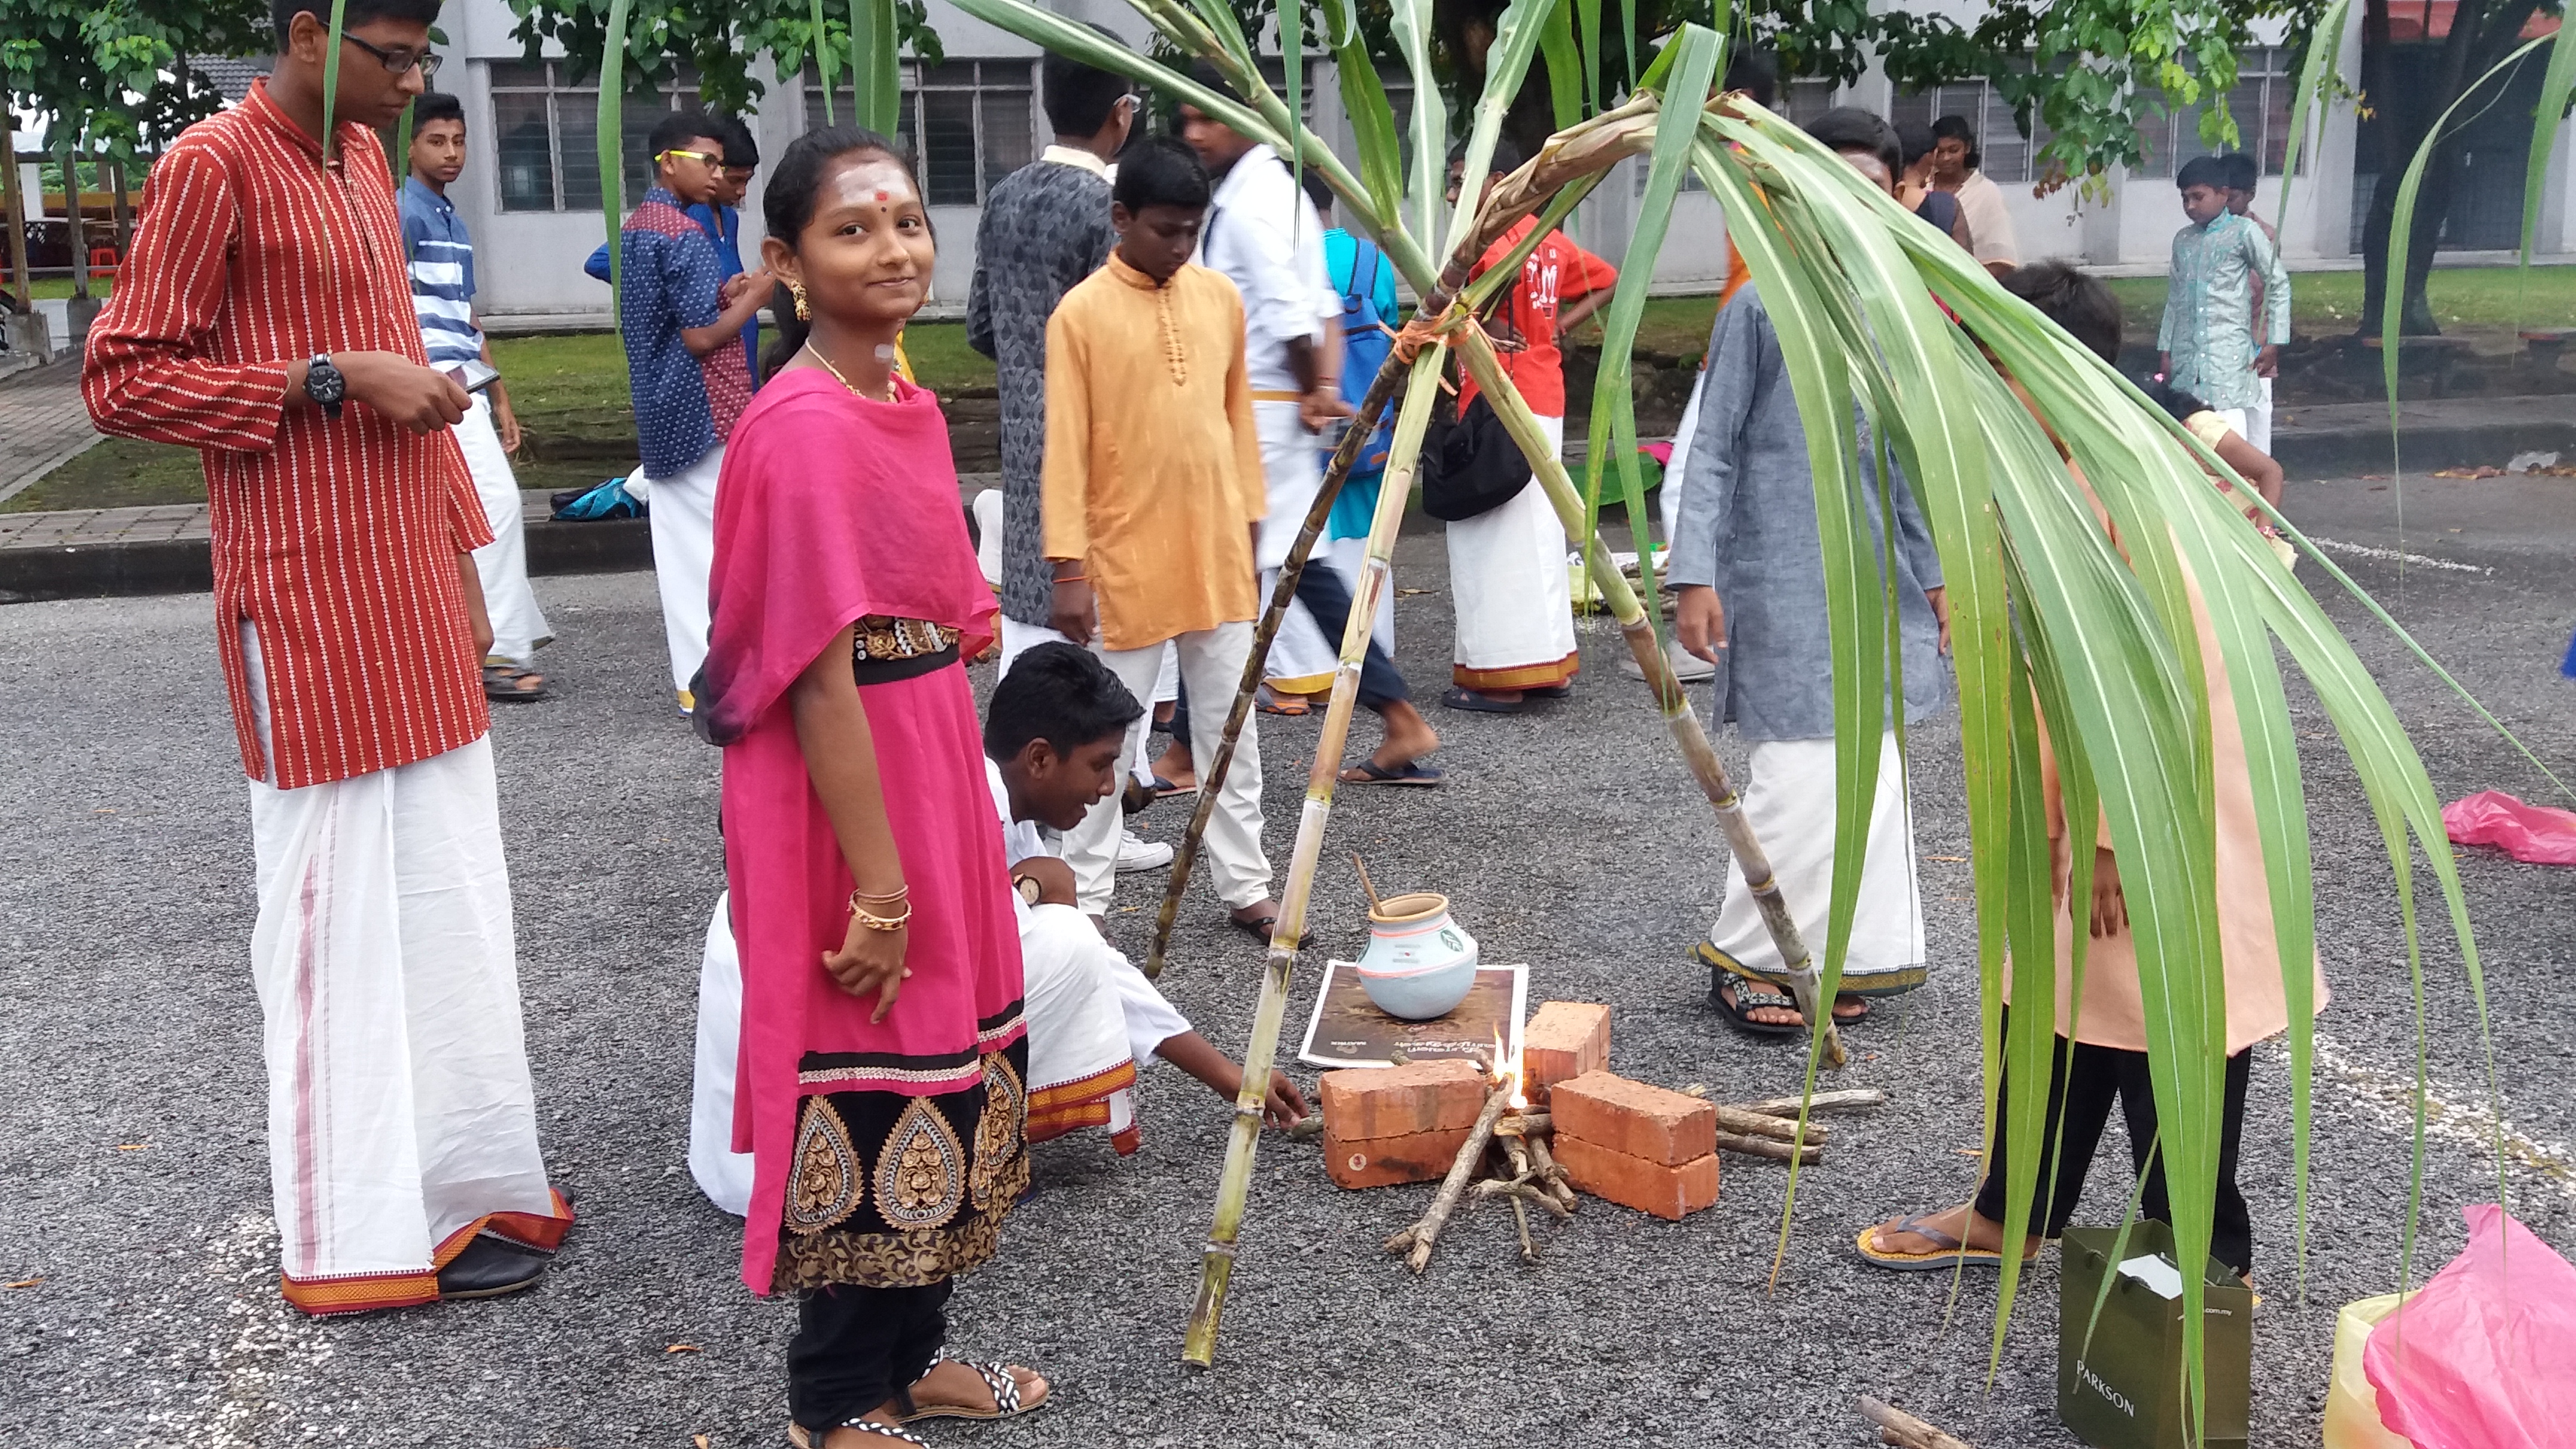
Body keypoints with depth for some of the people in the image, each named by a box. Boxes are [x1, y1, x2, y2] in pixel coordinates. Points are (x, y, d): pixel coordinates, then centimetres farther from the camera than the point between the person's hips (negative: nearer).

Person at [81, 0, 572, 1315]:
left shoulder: (365, 159, 14)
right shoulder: (214, 163, -10)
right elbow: (121, 379, -11)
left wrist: (461, 560, 17)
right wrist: (330, 378, -18)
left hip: (410, 587, 8)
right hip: (308, 599, -8)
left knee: (446, 894, 11)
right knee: (338, 904, -1)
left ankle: (459, 1175, 23)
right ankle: (361, 1232, 10)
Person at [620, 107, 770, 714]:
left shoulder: (635, 228, 14)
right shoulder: (685, 235, -15)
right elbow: (702, 338, -19)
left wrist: (727, 292, 11)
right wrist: (757, 293, -8)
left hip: (661, 414, 9)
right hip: (705, 413, -9)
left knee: (680, 540, 8)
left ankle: (693, 676, 11)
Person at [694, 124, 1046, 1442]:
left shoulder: (904, 404, 9)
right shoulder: (802, 426, -19)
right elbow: (820, 676, -21)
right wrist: (878, 887, -20)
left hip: (928, 774, 9)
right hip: (836, 796, -9)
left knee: (942, 1064, 18)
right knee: (864, 1084, 4)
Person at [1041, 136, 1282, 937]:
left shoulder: (1221, 298, 6)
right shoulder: (1081, 313, -8)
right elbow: (1065, 447, -10)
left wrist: (1250, 519, 12)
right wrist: (1069, 567, -13)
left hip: (1218, 557, 5)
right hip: (1125, 563, -4)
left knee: (1233, 731, 11)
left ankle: (1247, 889, 22)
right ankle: (1082, 901, 15)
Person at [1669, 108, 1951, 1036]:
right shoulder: (1763, 308, -4)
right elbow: (1713, 453, -6)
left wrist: (1938, 576, 16)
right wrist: (1694, 578, -14)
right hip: (1784, 584, -6)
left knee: (1871, 772, 8)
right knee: (1799, 777, -8)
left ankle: (1835, 956, 21)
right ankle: (1746, 957, 8)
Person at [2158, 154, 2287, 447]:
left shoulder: (2245, 233, 0)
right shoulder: (2183, 240, 14)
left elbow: (2279, 286, 2)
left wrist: (2274, 343, -3)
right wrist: (2164, 351, 17)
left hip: (2229, 351, -5)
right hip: (2186, 354, 5)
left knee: (2229, 429, -14)